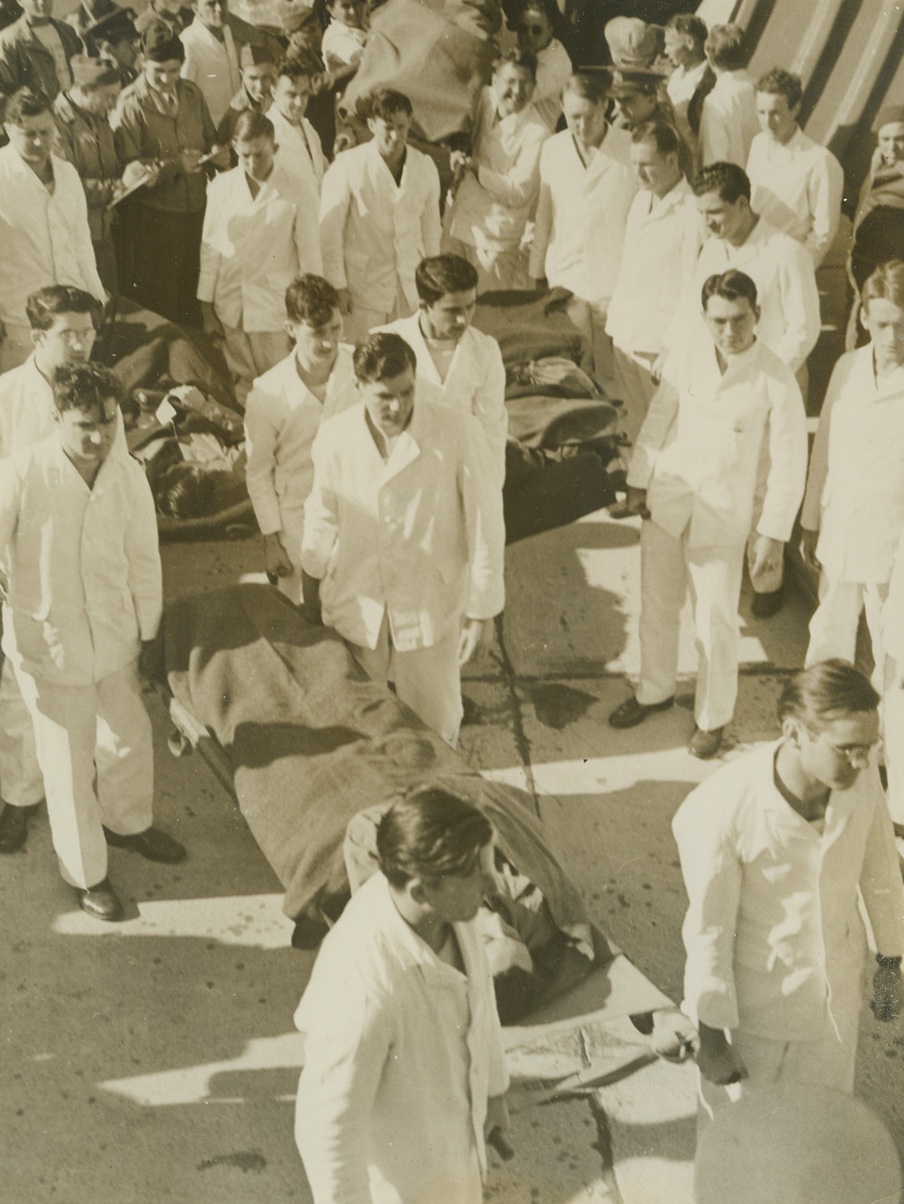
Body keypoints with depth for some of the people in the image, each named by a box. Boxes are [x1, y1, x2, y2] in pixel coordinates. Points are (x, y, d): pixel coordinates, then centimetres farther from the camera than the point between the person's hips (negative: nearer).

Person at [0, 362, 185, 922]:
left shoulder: (128, 476, -8)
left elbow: (144, 561, 1)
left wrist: (150, 637, 7)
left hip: (115, 637, 4)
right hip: (48, 642, -4)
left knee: (130, 738, 22)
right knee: (69, 762, 8)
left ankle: (128, 823, 53)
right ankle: (86, 871, 32)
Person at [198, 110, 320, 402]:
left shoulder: (294, 189, -7)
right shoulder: (221, 186, 2)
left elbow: (309, 250, -2)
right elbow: (210, 247, 7)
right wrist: (206, 308, 8)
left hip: (277, 307, -3)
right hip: (231, 308, 3)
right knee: (241, 387, 9)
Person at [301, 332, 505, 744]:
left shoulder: (458, 432, -19)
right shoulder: (335, 436, -10)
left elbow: (485, 522, -11)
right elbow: (322, 520, 5)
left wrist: (482, 611, -8)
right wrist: (311, 594, 16)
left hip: (429, 608, -2)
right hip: (355, 606, 2)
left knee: (433, 731, 13)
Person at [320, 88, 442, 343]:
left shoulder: (425, 166, 3)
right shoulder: (349, 166, -9)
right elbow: (329, 229, -6)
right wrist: (337, 285, -6)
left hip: (412, 285, 3)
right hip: (364, 283, -3)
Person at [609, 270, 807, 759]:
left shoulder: (775, 380, -15)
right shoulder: (687, 360, -6)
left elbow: (789, 461, -9)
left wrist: (774, 531, -8)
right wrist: (638, 481, 11)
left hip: (723, 515, -3)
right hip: (667, 501, 3)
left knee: (715, 620, 4)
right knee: (656, 604, 17)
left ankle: (712, 717, 26)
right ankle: (655, 690, 40)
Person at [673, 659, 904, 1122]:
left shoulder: (859, 775, -21)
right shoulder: (718, 811, -35)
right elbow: (708, 930, -21)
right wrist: (711, 1035, -10)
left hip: (835, 990, 4)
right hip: (753, 1001, -4)